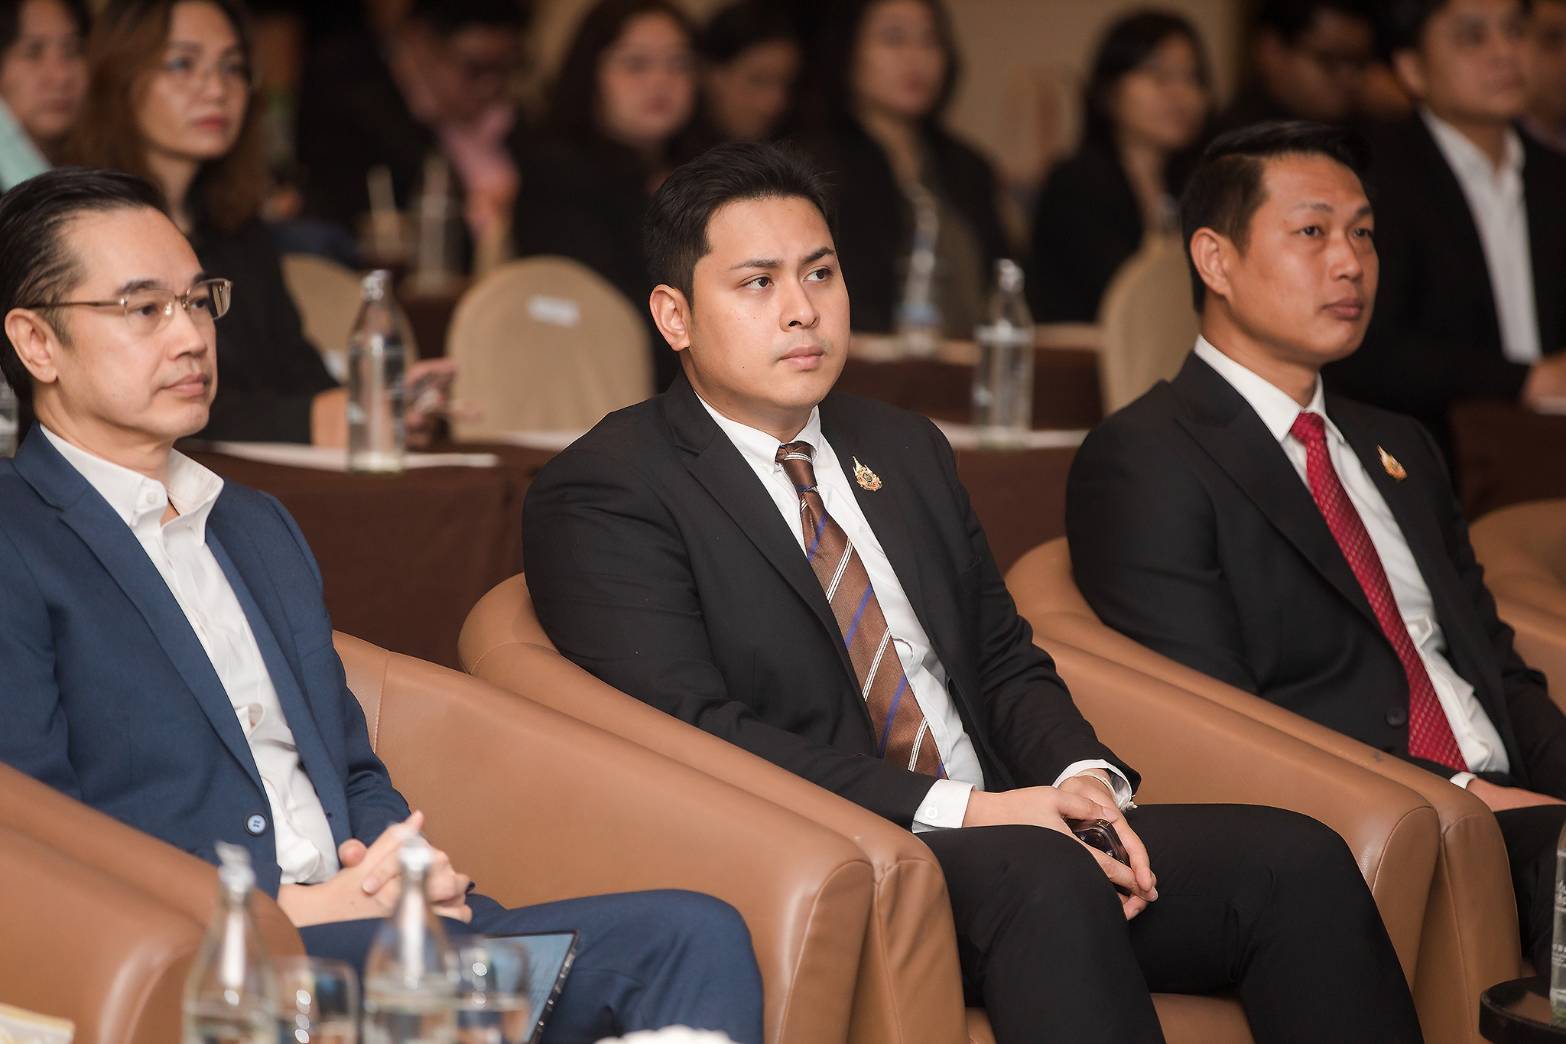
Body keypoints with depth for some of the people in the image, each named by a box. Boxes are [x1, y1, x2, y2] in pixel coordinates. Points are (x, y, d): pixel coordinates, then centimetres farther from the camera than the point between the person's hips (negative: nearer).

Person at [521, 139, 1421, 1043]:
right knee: (1037, 872, -37)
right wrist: (956, 811, -20)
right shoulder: (601, 495, -3)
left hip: (1006, 832, 7)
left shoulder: (907, 450, 21)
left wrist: (1084, 779, -2)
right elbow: (694, 729, -15)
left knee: (1298, 859, -16)